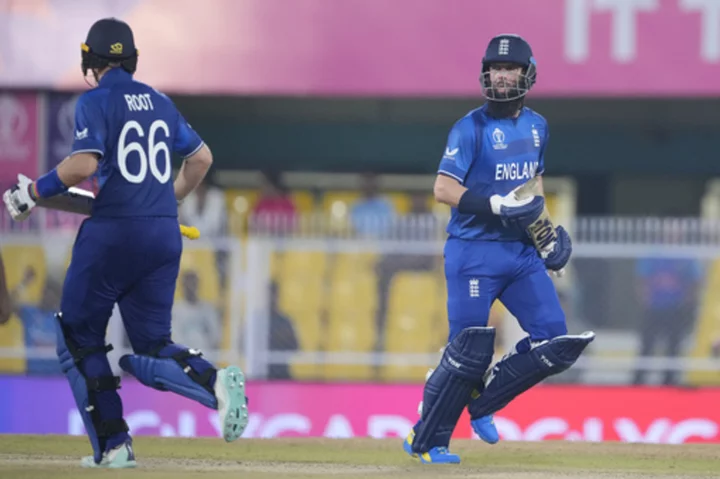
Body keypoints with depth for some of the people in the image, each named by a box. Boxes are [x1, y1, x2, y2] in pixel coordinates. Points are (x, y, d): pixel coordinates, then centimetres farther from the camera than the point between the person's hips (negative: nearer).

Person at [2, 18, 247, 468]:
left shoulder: (96, 101, -5)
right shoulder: (160, 102, 15)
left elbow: (84, 164, -18)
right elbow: (202, 156, 23)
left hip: (113, 231, -6)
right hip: (165, 235, 6)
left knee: (80, 338, 10)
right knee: (152, 347, 10)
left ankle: (113, 444, 2)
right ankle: (215, 381, -21)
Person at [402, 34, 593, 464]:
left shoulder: (537, 126, 12)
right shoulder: (472, 127, -9)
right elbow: (443, 189, -15)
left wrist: (547, 227, 13)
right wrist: (497, 205, -24)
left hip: (522, 251, 6)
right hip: (475, 254, -6)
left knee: (555, 341, -4)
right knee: (469, 353, -7)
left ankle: (481, 404, 14)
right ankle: (424, 442, 8)